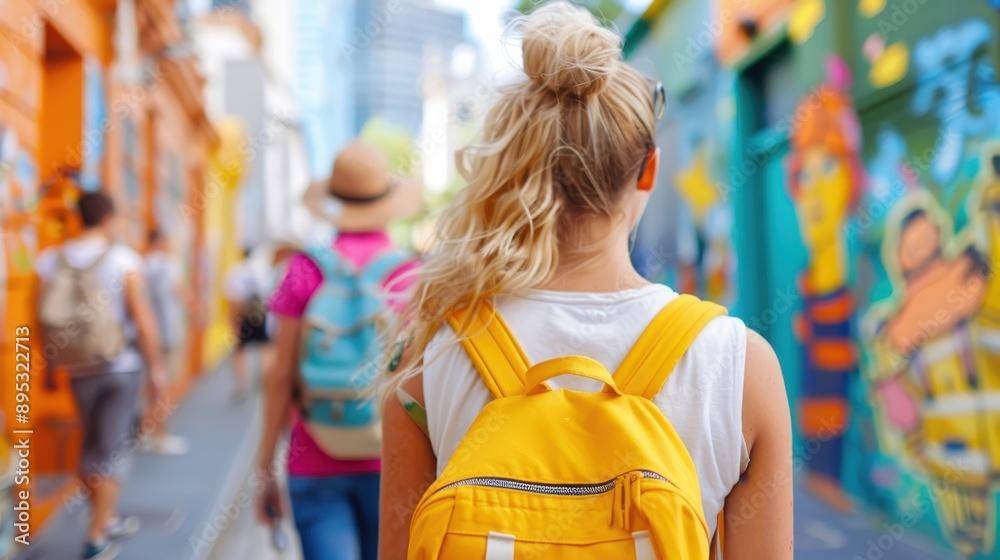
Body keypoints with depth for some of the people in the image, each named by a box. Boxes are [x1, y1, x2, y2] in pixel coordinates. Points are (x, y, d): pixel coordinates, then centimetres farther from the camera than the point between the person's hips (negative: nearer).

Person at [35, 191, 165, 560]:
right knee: (112, 447, 4)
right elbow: (142, 318, -14)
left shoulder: (49, 260, -2)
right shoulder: (123, 259, -12)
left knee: (92, 443, 20)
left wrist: (50, 365, 13)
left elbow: (43, 319, 0)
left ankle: (109, 519, 33)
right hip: (122, 366, -4)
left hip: (78, 369, 4)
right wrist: (156, 366, -5)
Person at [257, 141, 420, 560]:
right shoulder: (413, 273, -2)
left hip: (315, 462, -1)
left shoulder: (305, 270, -3)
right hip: (389, 461, 1)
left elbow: (282, 375, -3)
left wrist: (266, 466, 6)